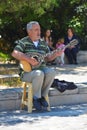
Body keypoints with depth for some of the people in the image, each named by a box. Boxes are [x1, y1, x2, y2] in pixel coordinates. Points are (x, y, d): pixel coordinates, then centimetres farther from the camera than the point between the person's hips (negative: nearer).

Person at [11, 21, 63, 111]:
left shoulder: (43, 43, 14)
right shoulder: (24, 42, -4)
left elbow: (47, 58, 15)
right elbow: (14, 53, -18)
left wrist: (55, 54, -6)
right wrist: (28, 59, -26)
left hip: (41, 68, 5)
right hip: (27, 71, -5)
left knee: (51, 72, -26)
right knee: (39, 74, -36)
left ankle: (42, 96, -10)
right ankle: (36, 98, -15)